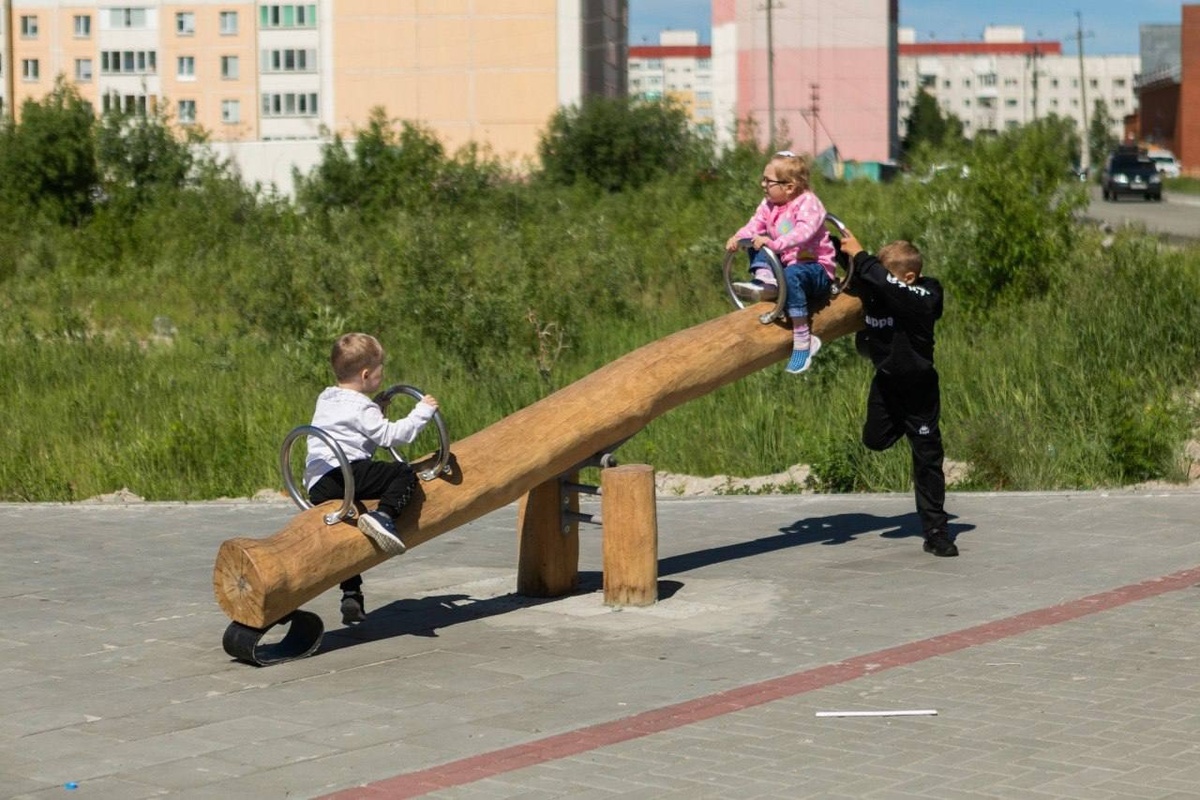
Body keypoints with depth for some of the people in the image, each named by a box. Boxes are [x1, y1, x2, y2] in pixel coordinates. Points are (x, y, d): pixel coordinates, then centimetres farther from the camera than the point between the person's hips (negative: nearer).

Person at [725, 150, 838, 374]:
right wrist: (737, 238, -23)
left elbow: (803, 233, -33)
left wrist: (774, 244, -47)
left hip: (818, 269, -8)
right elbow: (755, 225, -1)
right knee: (757, 246, -1)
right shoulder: (769, 204, 8)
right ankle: (764, 279, -28)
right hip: (784, 263, 8)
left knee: (792, 275, -39)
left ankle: (802, 340, -38)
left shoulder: (808, 203, -16)